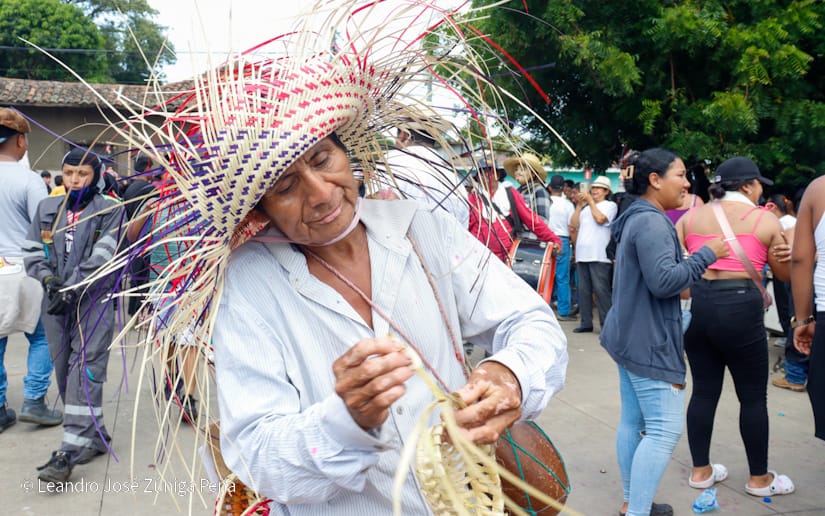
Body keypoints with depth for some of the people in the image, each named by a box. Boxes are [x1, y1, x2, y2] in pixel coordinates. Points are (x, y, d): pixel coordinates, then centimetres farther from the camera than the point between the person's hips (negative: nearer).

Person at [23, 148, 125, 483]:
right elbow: (32, 251, 9)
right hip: (56, 301, 5)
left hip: (94, 300, -5)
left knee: (85, 371, -11)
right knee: (64, 371, 8)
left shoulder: (110, 210, -2)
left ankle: (71, 450, -12)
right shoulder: (47, 208, 12)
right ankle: (95, 437, 22)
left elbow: (102, 257, -11)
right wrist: (48, 278, -10)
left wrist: (72, 287, -18)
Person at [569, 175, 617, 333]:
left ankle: (606, 324, -4)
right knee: (584, 289, 7)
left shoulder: (610, 205, 5)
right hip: (582, 254, 6)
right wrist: (579, 205, 9)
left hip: (599, 255, -6)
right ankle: (586, 322, 13)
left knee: (601, 289, -8)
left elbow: (600, 219, -13)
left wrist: (590, 201, -2)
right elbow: (573, 225, 13)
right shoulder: (586, 207, 22)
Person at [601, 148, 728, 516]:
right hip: (649, 341, -10)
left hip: (630, 336, 10)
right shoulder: (651, 222, -17)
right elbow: (663, 281, -24)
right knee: (665, 428, -7)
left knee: (633, 421, 13)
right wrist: (707, 254, -13)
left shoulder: (637, 218, 16)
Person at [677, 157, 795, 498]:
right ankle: (759, 478, 22)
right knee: (753, 395, 10)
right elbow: (785, 273, 9)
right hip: (739, 308, -4)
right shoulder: (765, 219, 1)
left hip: (695, 305, 5)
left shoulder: (691, 217, 9)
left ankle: (701, 471, 24)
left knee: (704, 390, 14)